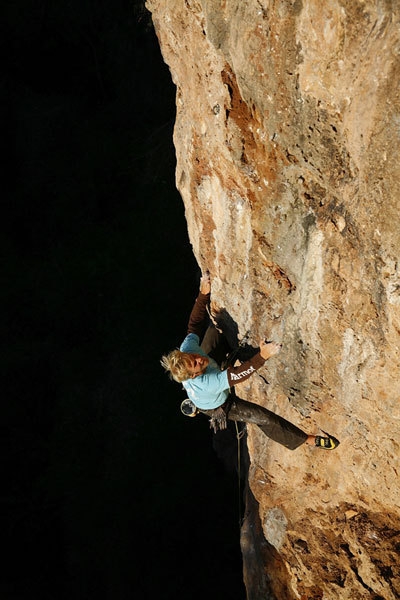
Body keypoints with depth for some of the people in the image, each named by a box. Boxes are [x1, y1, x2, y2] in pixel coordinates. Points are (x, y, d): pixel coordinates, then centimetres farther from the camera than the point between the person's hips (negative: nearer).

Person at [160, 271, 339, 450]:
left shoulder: (186, 348, -34)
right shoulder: (206, 383, -50)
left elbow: (194, 323, -21)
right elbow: (237, 374, -45)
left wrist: (203, 293, -25)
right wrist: (263, 355, -54)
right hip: (218, 407, -6)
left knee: (215, 328, 7)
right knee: (264, 418, -6)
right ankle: (308, 440, 10)